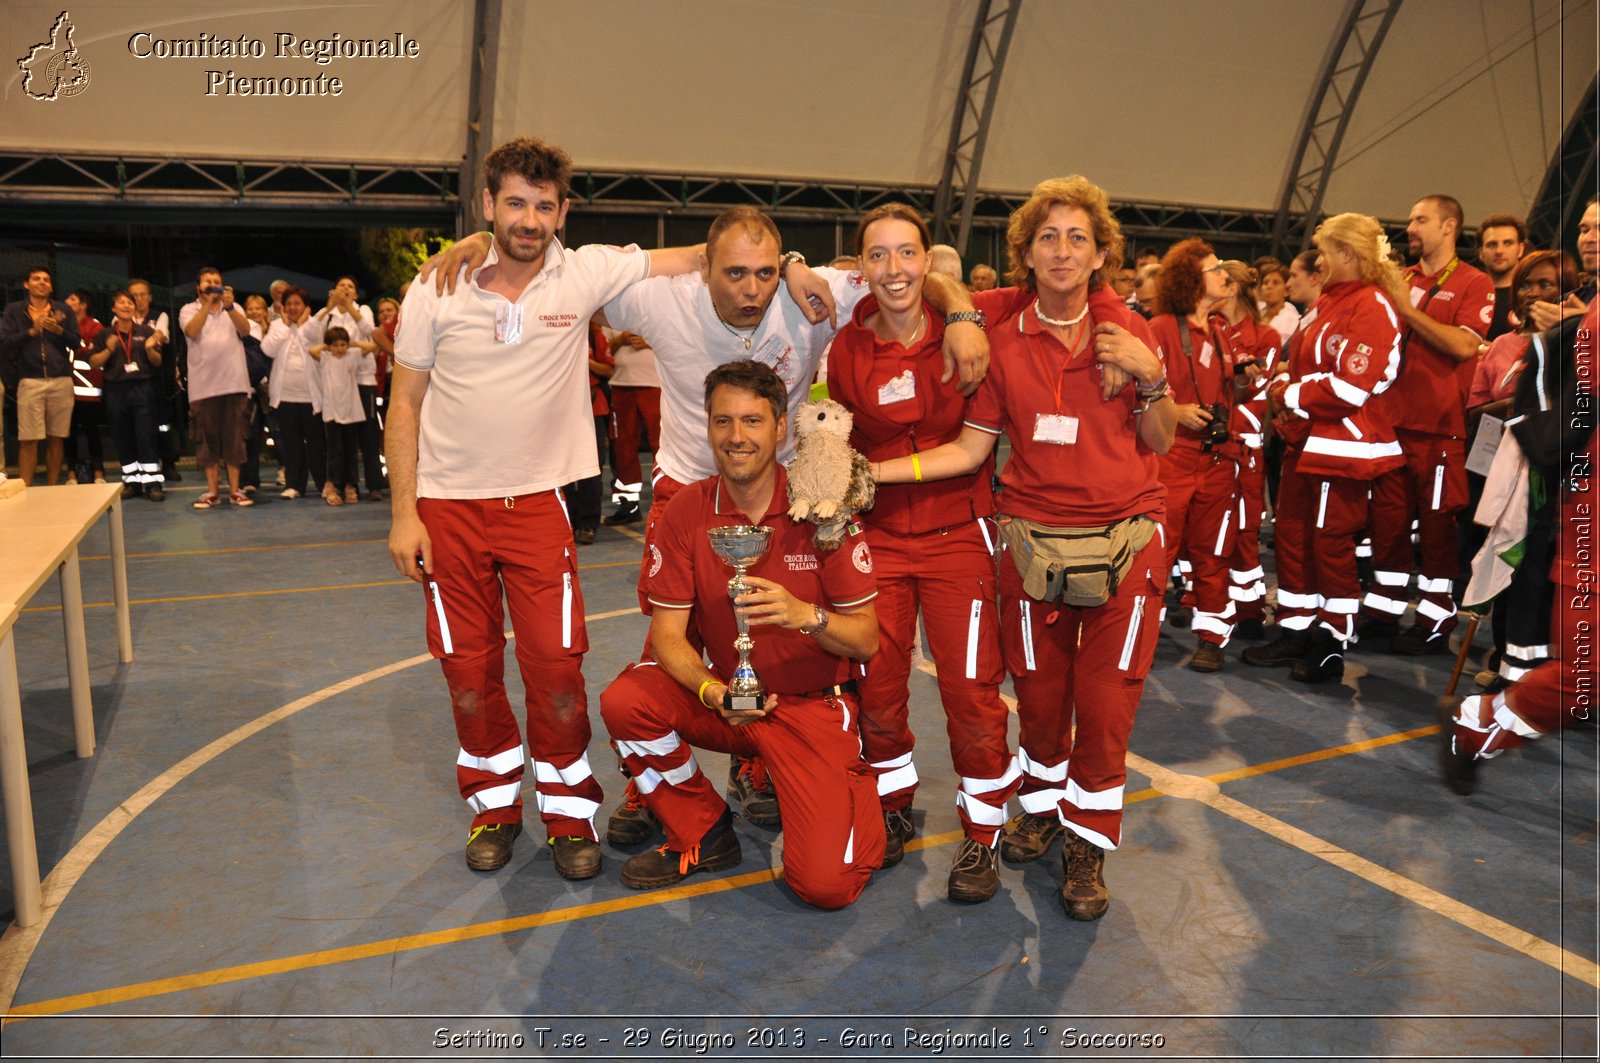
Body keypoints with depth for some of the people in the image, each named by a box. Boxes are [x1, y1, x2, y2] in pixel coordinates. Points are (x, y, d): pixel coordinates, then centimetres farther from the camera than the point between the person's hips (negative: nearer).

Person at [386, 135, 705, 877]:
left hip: (537, 501, -1)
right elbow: (404, 404, 0)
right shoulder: (436, 291, -4)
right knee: (468, 670, 9)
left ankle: (569, 810, 18)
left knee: (556, 665, -3)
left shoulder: (586, 274, -6)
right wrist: (402, 512, -4)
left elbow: (699, 259, -3)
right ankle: (493, 805, 29)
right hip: (448, 507, 1)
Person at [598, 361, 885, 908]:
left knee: (824, 884, -17)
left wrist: (805, 615, -32)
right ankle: (703, 835, 2)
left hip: (814, 704, -3)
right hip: (727, 694, 3)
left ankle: (853, 787, 19)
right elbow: (667, 632, -8)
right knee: (624, 701, -24)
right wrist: (713, 693, -27)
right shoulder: (687, 511, -7)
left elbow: (867, 641, -11)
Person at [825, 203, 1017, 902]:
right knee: (876, 687, 8)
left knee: (970, 688, 0)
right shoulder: (847, 349, -2)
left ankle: (982, 835, 19)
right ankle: (894, 808, 32)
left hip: (957, 532, -2)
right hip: (877, 535, 2)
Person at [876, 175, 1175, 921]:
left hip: (1125, 537, 0)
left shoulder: (1127, 331, 0)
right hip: (1033, 539, 0)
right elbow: (970, 449, -2)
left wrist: (1150, 377, -12)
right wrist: (871, 471, -11)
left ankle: (1087, 846, 21)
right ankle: (1042, 805, 37)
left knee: (1105, 698, 2)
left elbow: (1159, 442, 5)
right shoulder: (1003, 336, -1)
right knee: (1039, 692, 9)